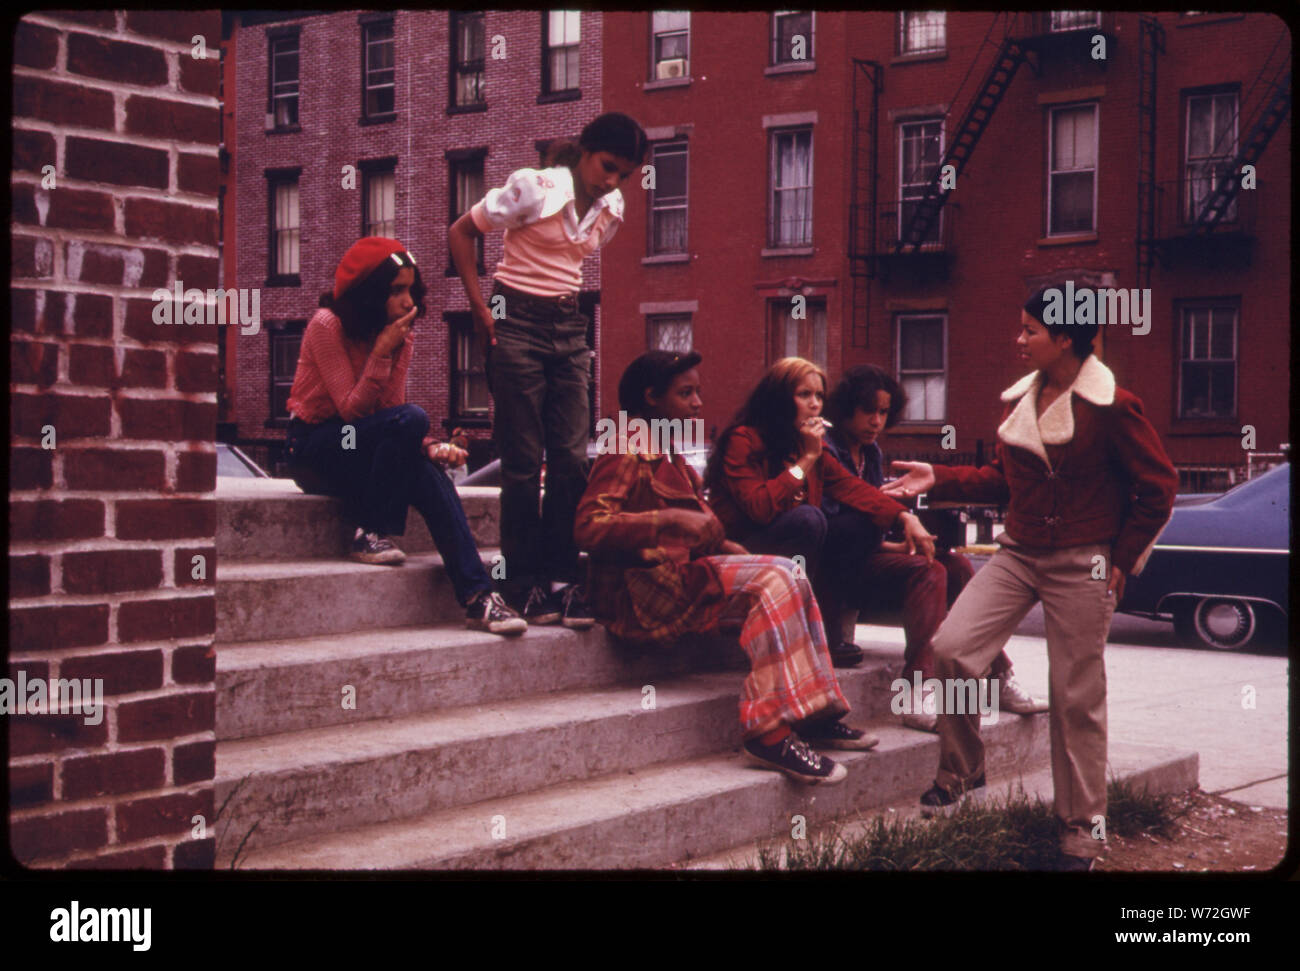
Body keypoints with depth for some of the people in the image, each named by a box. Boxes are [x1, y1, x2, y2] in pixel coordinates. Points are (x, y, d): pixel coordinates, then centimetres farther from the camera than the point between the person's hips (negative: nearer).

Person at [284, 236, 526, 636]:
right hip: (313, 449, -5)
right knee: (410, 420, -32)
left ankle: (478, 597, -33)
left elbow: (392, 408, -2)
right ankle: (371, 533, -21)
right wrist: (381, 352, -27)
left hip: (368, 448, 5)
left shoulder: (401, 335, 4)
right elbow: (351, 409, -20)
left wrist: (430, 447, -21)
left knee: (430, 476, -28)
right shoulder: (327, 326, -14)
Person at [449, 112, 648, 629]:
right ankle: (525, 585, 5)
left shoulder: (610, 208, 7)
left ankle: (562, 579, 7)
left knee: (572, 458, 1)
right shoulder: (533, 188, -11)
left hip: (569, 327, 6)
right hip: (517, 325, -6)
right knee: (523, 460, -3)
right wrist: (481, 308, -8)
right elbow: (461, 232, -5)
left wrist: (566, 306, 12)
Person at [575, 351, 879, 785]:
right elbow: (589, 527, -19)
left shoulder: (667, 452, 23)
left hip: (679, 572, 9)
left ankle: (815, 714, -10)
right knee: (772, 578, -23)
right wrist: (671, 520, -26)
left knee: (789, 577, -6)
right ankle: (769, 732, -28)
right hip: (641, 589, -9)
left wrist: (724, 547, 6)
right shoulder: (627, 449, -6)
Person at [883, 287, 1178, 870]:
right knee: (952, 648, -12)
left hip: (1080, 566, -5)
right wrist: (939, 479, 7)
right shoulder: (1018, 401, 8)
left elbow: (1159, 488, -5)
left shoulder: (1112, 408, -10)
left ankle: (1081, 829, 15)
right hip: (1018, 554, 5)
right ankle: (960, 770, 11)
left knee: (1076, 697, 1)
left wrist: (1122, 560, -5)